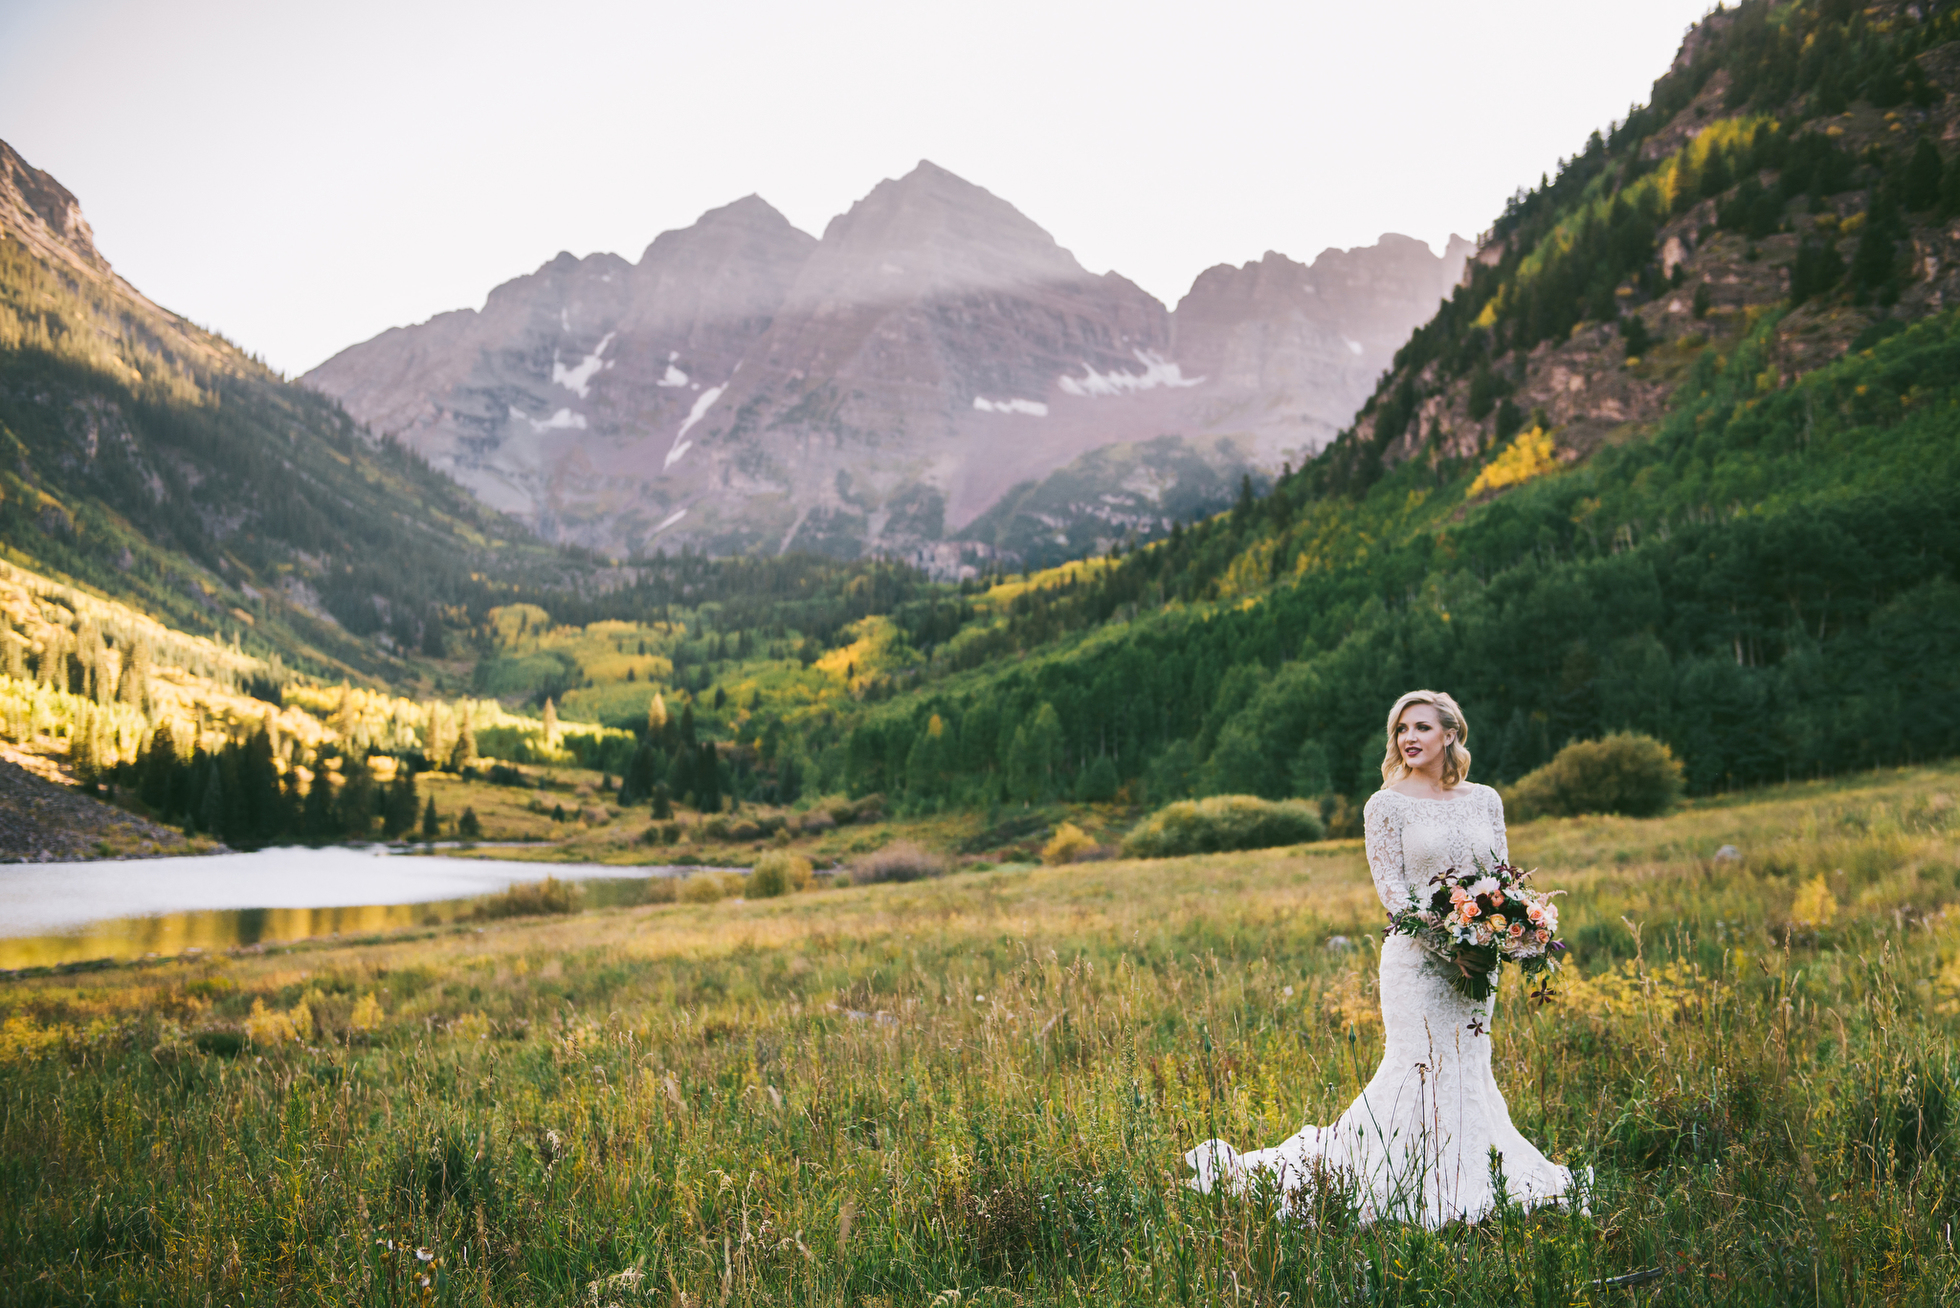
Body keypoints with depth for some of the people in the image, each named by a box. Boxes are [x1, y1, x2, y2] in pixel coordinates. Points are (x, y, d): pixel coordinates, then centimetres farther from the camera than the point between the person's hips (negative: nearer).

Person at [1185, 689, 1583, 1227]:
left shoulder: (1485, 800, 10)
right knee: (1423, 1069, -6)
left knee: (1466, 1069, 10)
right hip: (1417, 956, -4)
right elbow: (1391, 888, -8)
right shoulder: (1387, 805, -3)